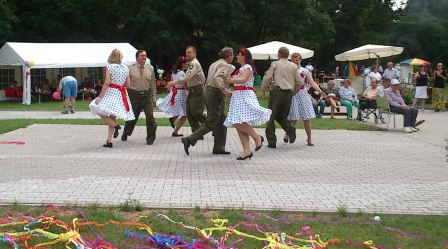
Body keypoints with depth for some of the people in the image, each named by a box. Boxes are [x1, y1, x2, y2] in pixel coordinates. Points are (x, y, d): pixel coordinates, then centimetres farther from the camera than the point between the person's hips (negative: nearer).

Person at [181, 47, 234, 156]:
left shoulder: (214, 64, 19)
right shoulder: (224, 65, -11)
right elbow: (218, 77, -30)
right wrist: (226, 91, -30)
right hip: (216, 94, -10)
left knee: (221, 121, 13)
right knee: (211, 123, -7)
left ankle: (219, 147, 15)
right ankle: (189, 140, -10)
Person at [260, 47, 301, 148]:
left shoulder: (275, 64, 0)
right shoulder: (293, 66, 11)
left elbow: (268, 77, -5)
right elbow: (299, 81, 9)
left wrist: (263, 91, 6)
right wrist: (293, 91, 22)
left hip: (277, 92, -4)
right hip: (289, 93, 4)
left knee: (271, 117, 3)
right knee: (282, 116, 18)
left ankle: (272, 142, -2)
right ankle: (290, 129, -12)